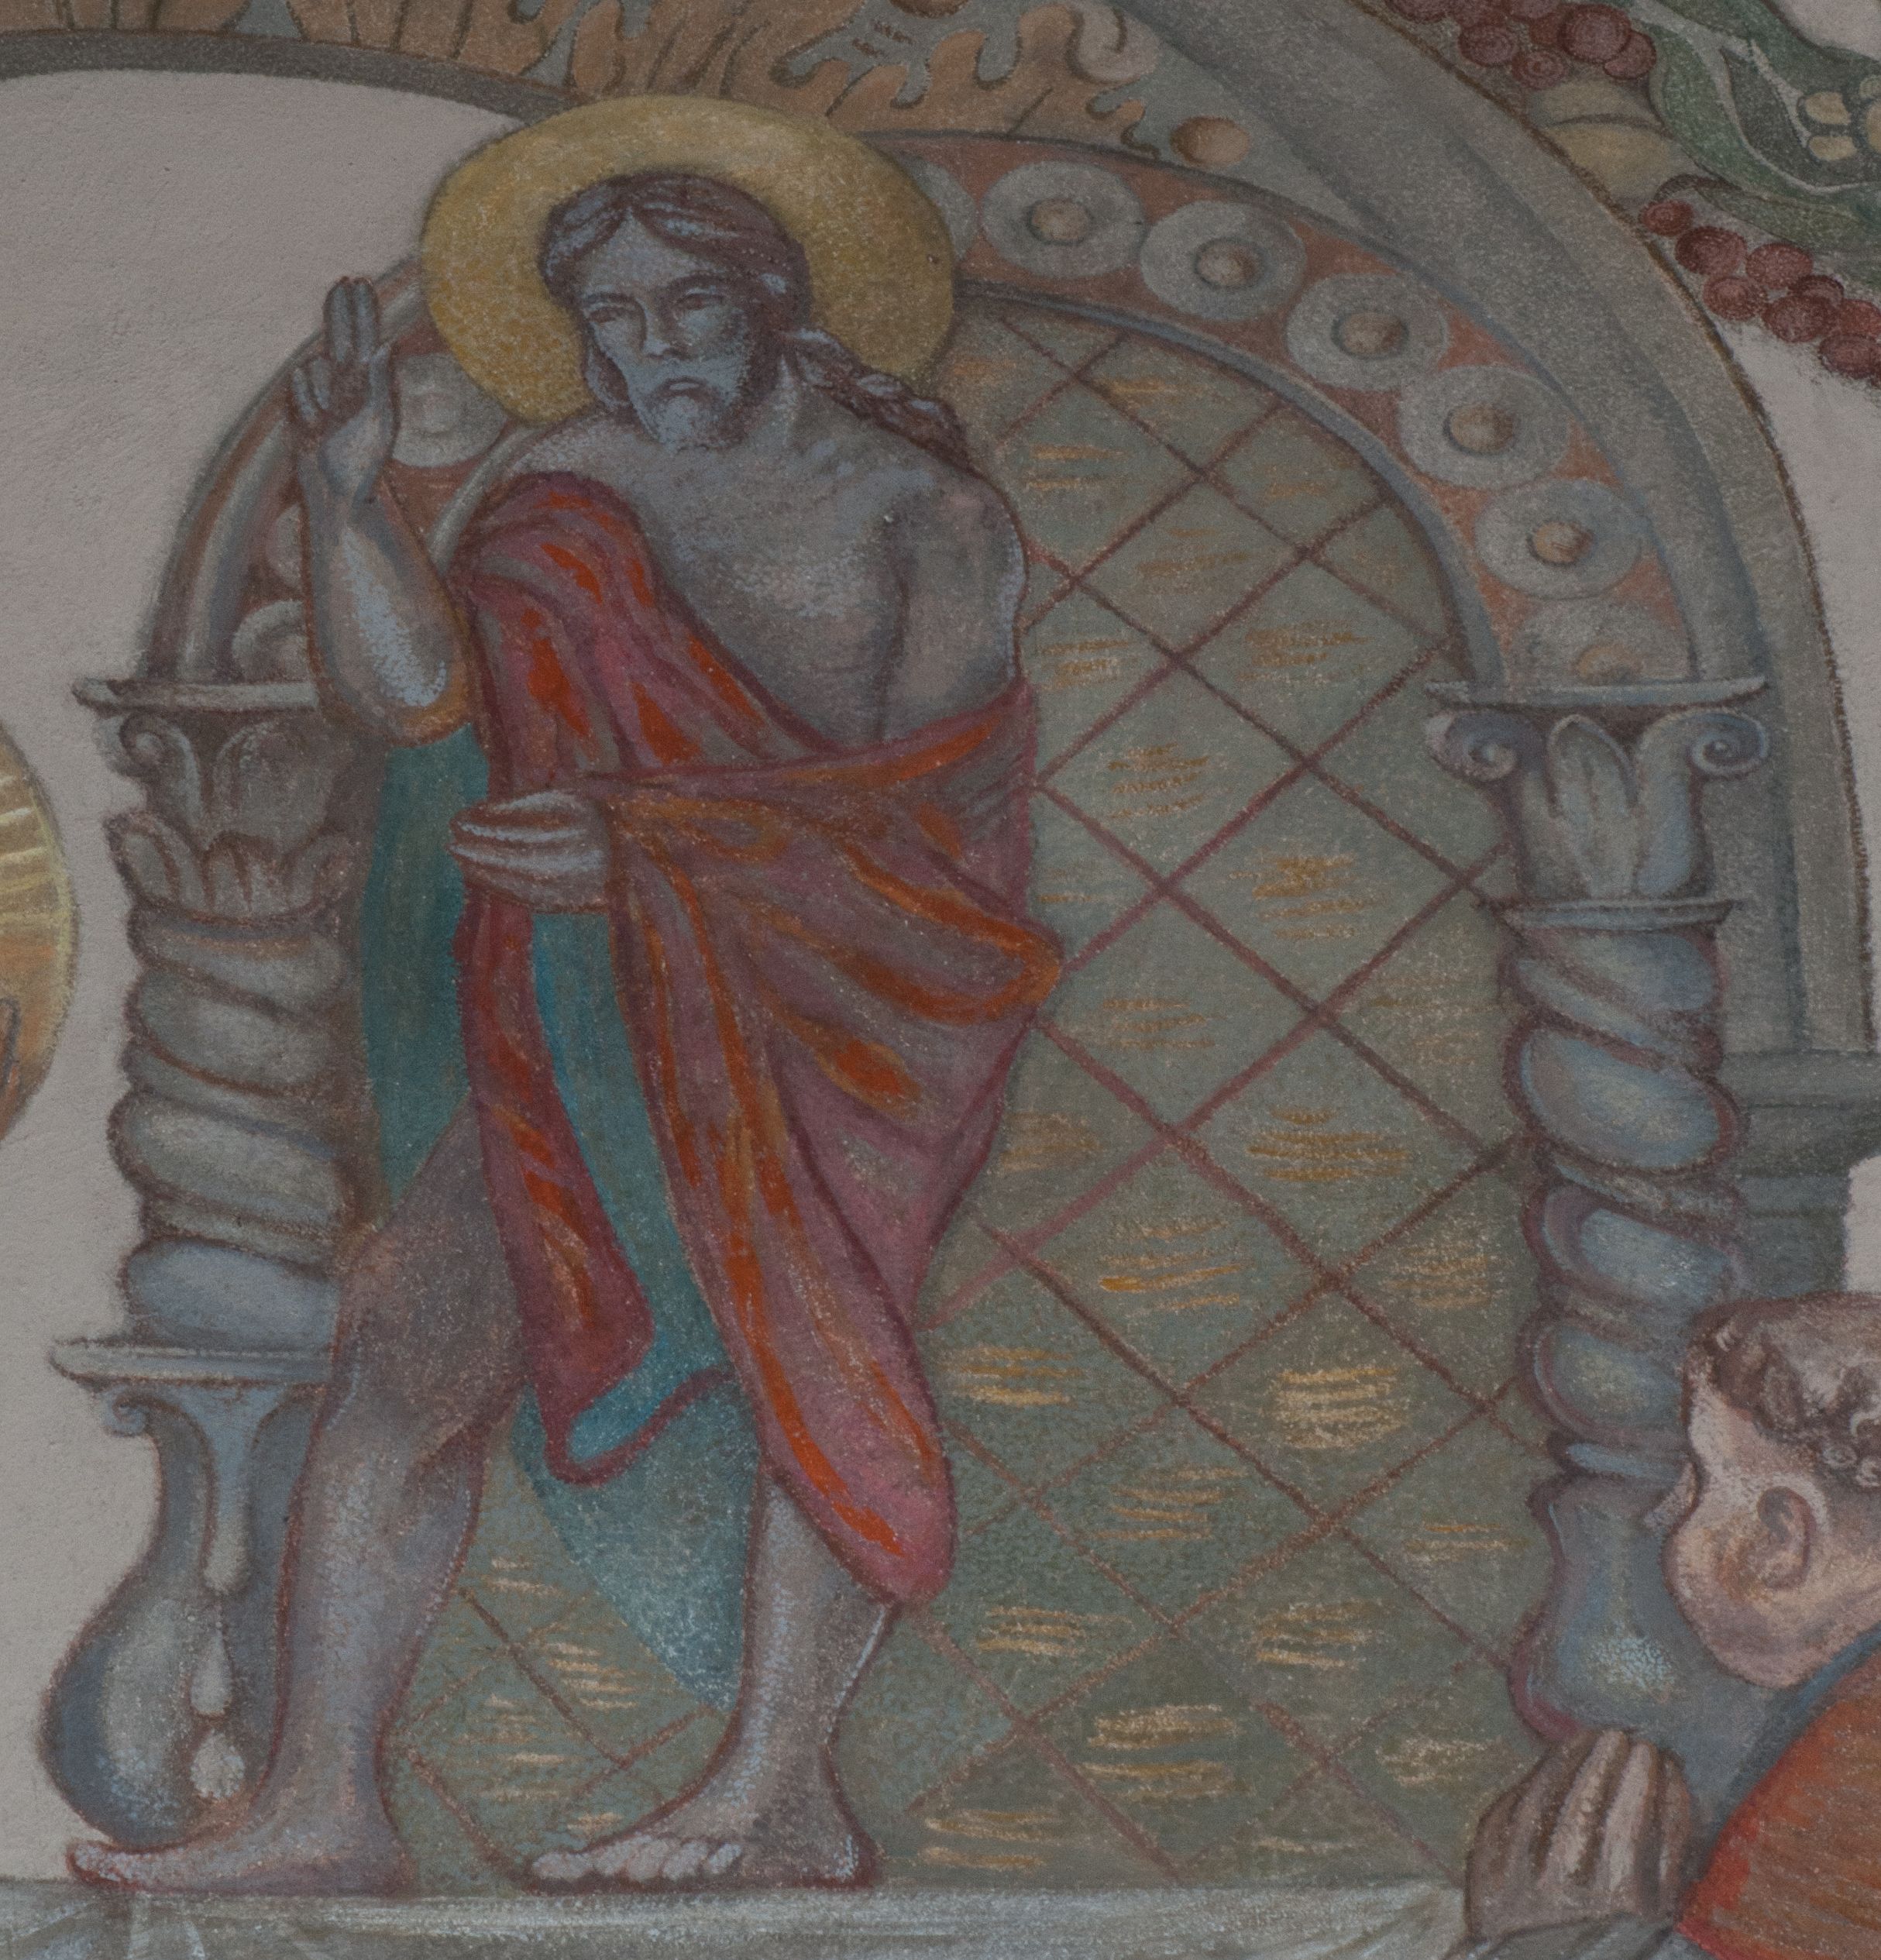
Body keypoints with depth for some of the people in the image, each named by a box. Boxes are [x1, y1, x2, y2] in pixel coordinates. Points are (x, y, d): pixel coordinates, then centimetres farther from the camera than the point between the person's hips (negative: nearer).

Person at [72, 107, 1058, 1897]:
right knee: (408, 1324, -10)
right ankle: (320, 1805, -6)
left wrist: (647, 841, -23)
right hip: (601, 1017, 4)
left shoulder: (922, 509, -2)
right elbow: (408, 691, 3)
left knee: (799, 1282, -29)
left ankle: (775, 1785, -26)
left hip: (856, 993, -4)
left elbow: (925, 793, -14)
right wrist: (342, 487, -12)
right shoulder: (570, 487, 12)